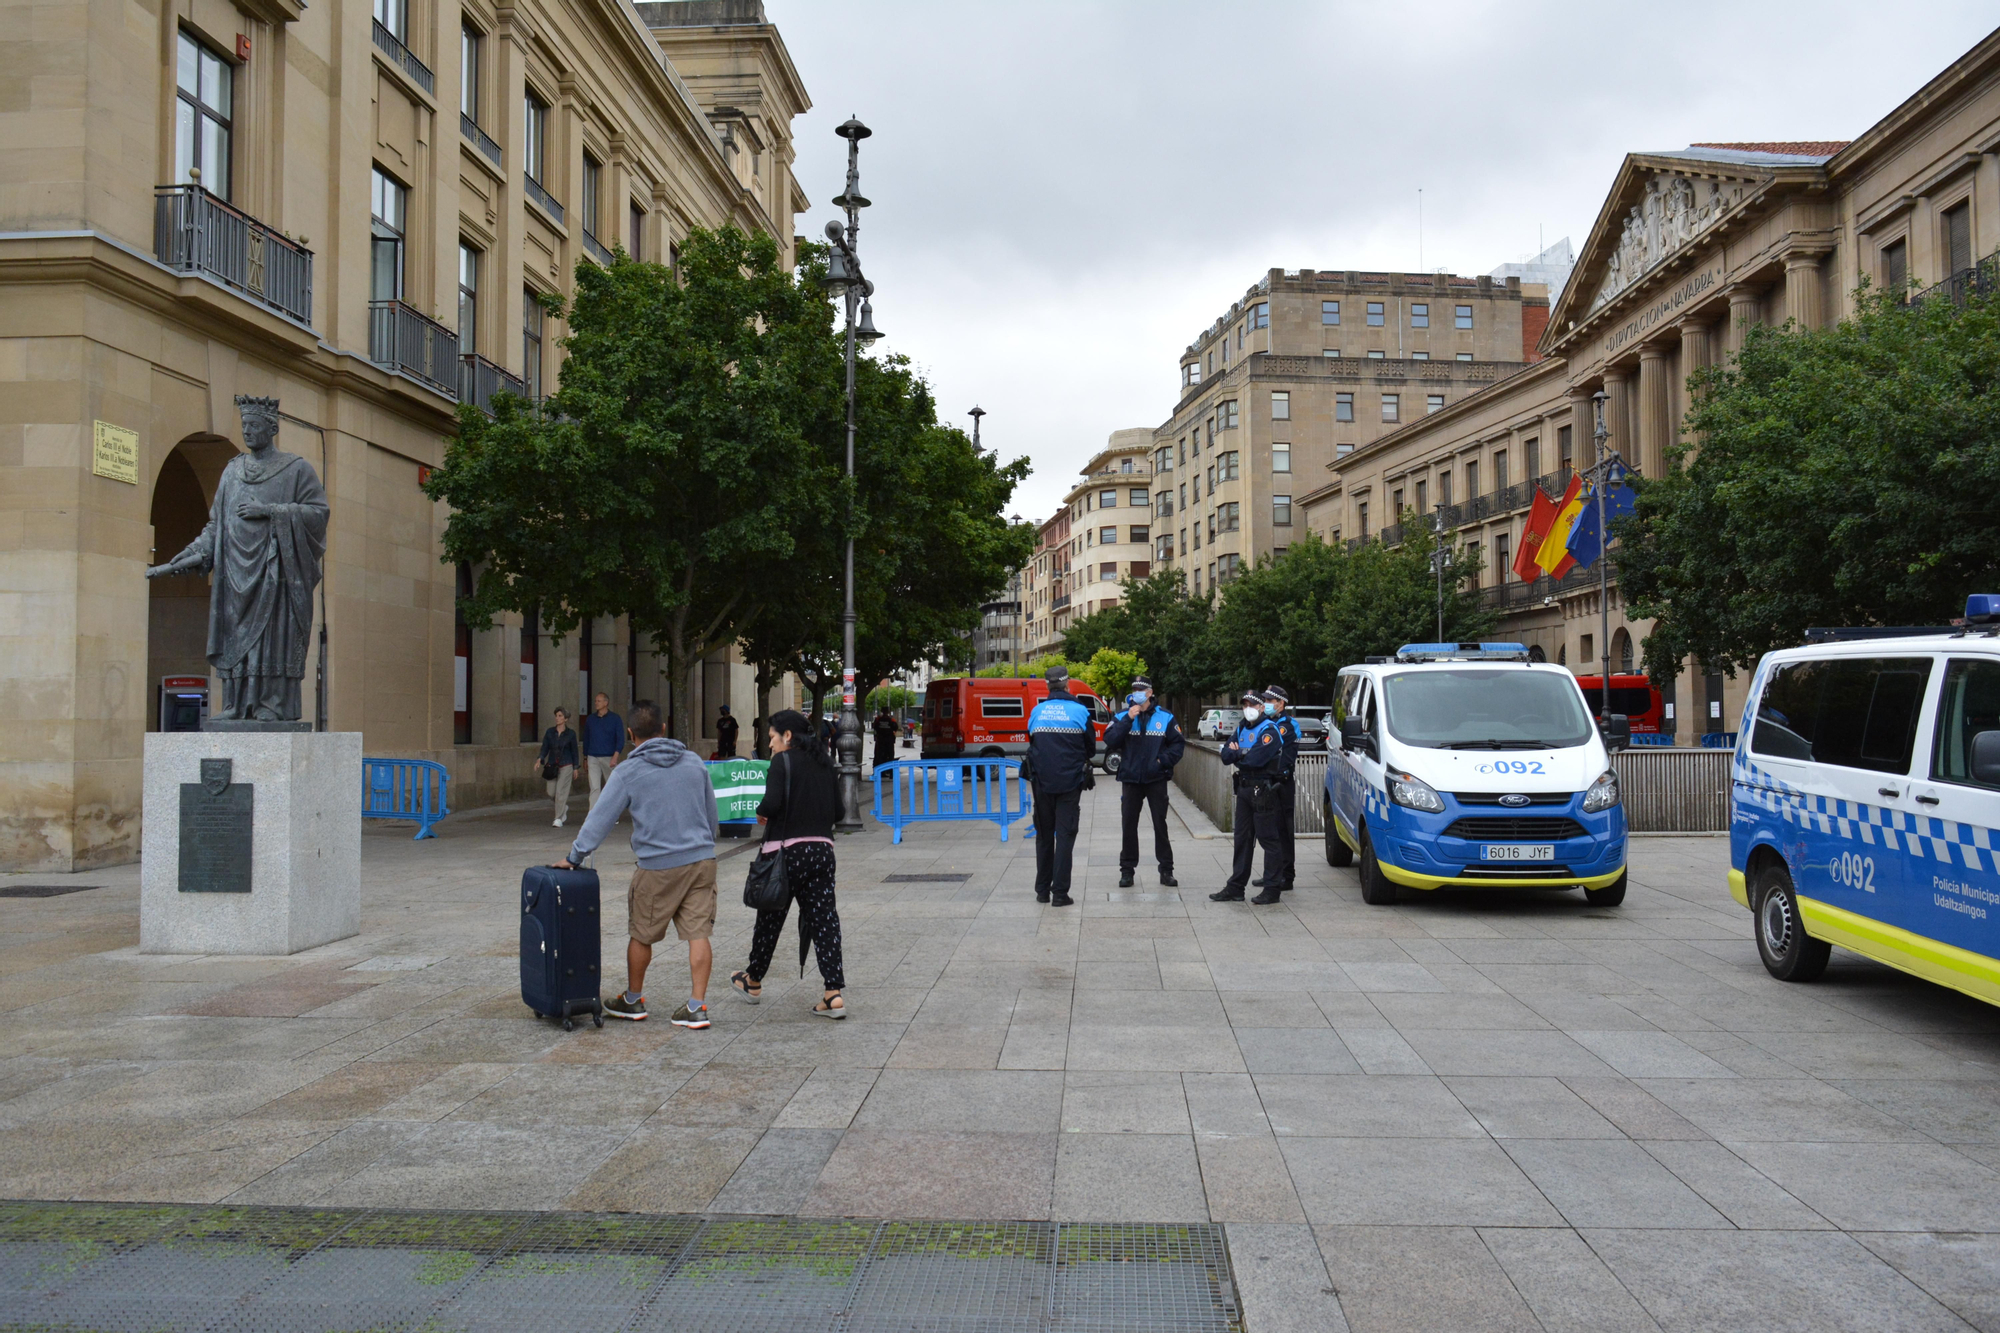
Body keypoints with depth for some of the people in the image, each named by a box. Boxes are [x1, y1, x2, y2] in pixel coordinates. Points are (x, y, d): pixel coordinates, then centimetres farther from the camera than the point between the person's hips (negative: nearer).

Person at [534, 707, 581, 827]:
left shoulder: (571, 734, -3)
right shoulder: (550, 732, 2)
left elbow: (574, 751, 4)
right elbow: (545, 748, 2)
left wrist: (575, 768, 5)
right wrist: (539, 759, -16)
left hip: (566, 766, -3)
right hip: (552, 766, 3)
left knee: (561, 792, -9)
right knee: (551, 793, 3)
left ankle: (559, 819, -3)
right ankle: (564, 807, 32)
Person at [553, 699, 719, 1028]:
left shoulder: (628, 773, -5)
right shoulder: (694, 762, 7)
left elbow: (599, 819, -3)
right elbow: (712, 814, 16)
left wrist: (573, 858, 6)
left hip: (659, 868, -4)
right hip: (702, 859, 4)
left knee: (642, 935, 13)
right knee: (698, 933, 3)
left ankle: (633, 1001, 27)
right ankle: (697, 1007, 1)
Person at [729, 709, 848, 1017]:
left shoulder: (783, 761, -8)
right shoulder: (825, 763, 10)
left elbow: (772, 803, -20)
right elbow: (837, 810, 11)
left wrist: (761, 813, 0)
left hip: (787, 851, -5)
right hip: (822, 849, 5)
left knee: (770, 917, 11)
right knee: (823, 918, 2)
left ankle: (753, 982, 29)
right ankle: (834, 994, -6)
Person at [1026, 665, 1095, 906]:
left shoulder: (1036, 712, 3)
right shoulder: (1079, 711, -5)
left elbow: (1032, 744, 12)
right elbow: (1091, 749, 4)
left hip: (1042, 781, 3)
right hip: (1070, 782, -3)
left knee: (1044, 835, 14)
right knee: (1065, 835, 1)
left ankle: (1042, 890, 18)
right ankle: (1060, 893, -3)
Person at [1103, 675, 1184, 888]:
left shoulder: (1165, 717, 1)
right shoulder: (1122, 717, 3)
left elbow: (1178, 743, 2)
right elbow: (1110, 741, -11)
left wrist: (1163, 760, -12)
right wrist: (1127, 719, -18)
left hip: (1157, 779, -1)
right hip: (1130, 779, 1)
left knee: (1160, 825, 4)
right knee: (1128, 825, 5)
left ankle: (1166, 870, 12)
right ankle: (1127, 870, 14)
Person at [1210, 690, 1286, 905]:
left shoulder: (1269, 730, -10)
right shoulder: (1242, 729, 15)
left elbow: (1256, 759, -21)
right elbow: (1225, 755, 7)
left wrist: (1236, 754, -3)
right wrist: (1244, 754, -13)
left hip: (1263, 791, -8)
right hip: (1244, 788, 8)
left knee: (1268, 839, -3)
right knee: (1242, 839, 11)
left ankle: (1272, 890, 1)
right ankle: (1235, 888, 17)